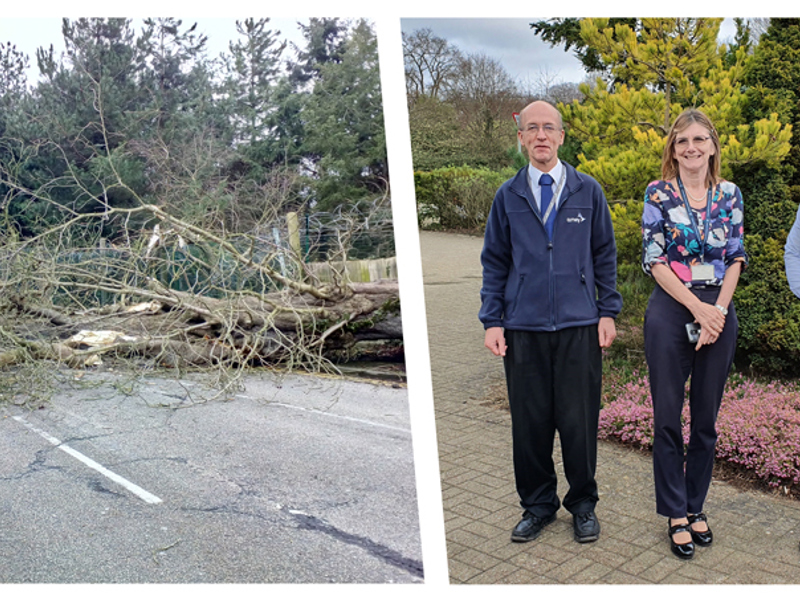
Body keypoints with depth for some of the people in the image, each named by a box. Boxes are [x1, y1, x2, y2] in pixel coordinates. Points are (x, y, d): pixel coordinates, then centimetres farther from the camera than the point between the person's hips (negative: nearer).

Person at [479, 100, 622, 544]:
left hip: (579, 325, 0)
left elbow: (605, 254, 10)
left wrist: (608, 312, 3)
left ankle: (583, 506, 24)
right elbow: (494, 262, 8)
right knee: (529, 421, 6)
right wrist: (492, 321, 1)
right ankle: (538, 504, 24)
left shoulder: (588, 191, 7)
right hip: (523, 328, 1)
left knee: (579, 421, 3)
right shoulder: (508, 196, 7)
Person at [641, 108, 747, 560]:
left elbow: (736, 258, 6)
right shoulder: (658, 193, -1)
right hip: (671, 311, -2)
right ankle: (675, 513, 18)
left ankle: (696, 507, 26)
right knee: (668, 416, 3)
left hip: (719, 313, 3)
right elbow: (654, 259, -6)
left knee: (706, 417, 10)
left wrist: (719, 310, -8)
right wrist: (697, 308, -12)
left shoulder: (730, 195, 8)